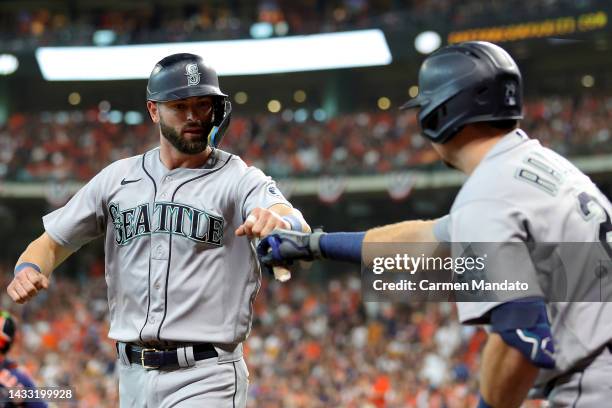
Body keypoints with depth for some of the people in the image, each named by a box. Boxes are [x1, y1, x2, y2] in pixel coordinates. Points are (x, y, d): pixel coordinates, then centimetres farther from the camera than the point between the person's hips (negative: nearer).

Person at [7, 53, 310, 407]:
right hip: (133, 377, 5)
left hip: (206, 379, -4)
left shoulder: (239, 179, -4)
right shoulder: (118, 178, 10)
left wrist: (281, 222, -47)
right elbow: (52, 244, 14)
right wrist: (28, 269, -10)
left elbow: (301, 231, -22)